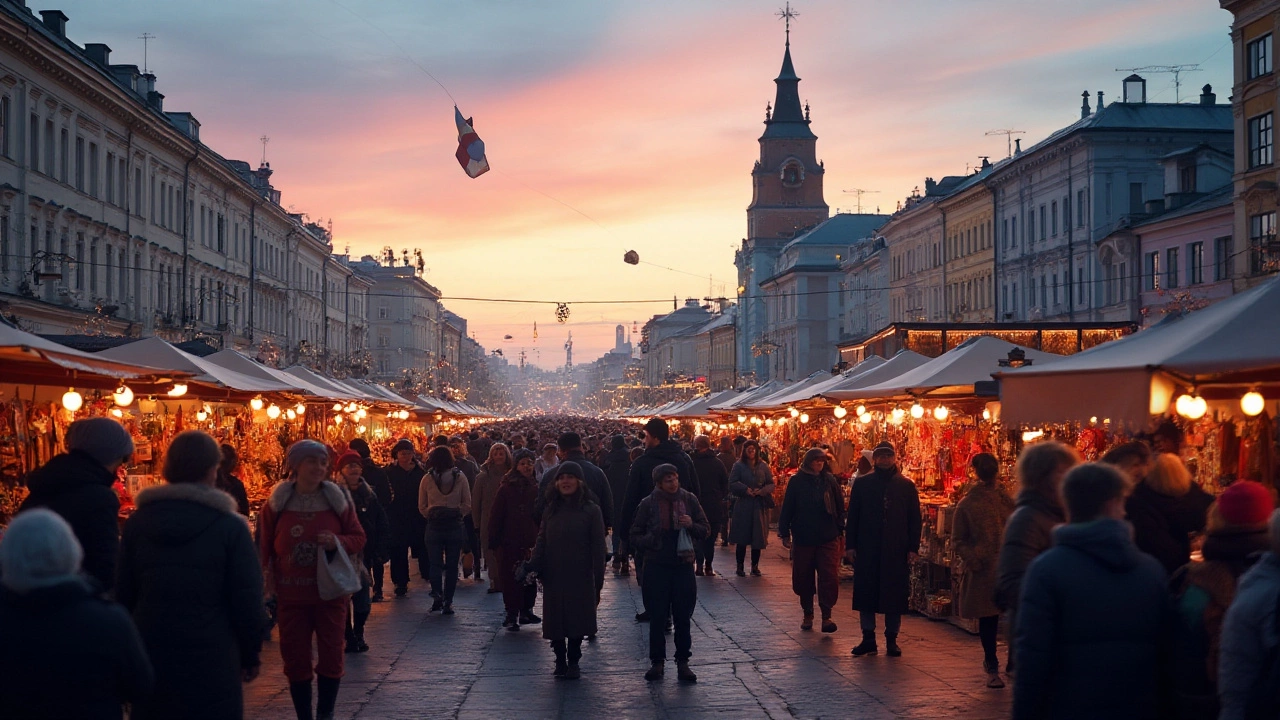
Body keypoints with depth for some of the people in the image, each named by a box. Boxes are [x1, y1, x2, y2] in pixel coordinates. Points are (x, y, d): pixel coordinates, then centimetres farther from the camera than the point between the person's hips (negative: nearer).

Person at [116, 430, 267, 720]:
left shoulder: (137, 523, 4)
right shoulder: (230, 527, -7)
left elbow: (123, 594, 7)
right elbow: (247, 600, -7)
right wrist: (250, 655, 5)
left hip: (150, 656, 4)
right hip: (212, 660, -3)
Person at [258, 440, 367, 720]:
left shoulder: (338, 499, -2)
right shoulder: (277, 502, -2)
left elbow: (359, 538, 4)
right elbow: (265, 548, 4)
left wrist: (338, 542, -17)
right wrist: (268, 586, -1)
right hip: (291, 596, 0)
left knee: (331, 658, 4)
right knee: (296, 661, 5)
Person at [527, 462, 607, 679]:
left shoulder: (590, 510, -2)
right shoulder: (551, 510, 9)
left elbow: (597, 547, -3)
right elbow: (541, 542, 10)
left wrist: (598, 580, -8)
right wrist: (533, 566, -6)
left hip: (580, 578, -3)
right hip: (554, 578, 3)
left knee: (577, 620, 0)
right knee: (556, 621, 3)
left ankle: (573, 662, 12)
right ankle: (560, 660, 15)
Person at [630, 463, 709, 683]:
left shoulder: (689, 499, 2)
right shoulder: (648, 504, -2)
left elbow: (705, 530, 9)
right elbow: (634, 536, 2)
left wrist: (692, 525, -12)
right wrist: (648, 542, -18)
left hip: (683, 565, 1)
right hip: (656, 566, -1)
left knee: (683, 617, 4)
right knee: (657, 617, 4)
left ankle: (683, 662, 13)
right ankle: (657, 662, 14)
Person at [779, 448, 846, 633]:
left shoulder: (830, 480, 3)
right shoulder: (797, 481, -1)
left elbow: (840, 507, 7)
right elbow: (787, 507, 1)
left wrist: (839, 531, 4)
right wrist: (785, 533, 0)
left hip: (828, 538, 0)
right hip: (803, 539, 0)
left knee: (829, 578, -9)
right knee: (803, 578, 8)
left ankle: (826, 616, -5)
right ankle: (808, 614, 22)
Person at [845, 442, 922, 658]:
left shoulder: (906, 486, 5)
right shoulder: (862, 484, 6)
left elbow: (914, 519, 6)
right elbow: (852, 516, 6)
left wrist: (913, 547, -1)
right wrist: (850, 545, 0)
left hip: (896, 550, 0)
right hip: (867, 549, 1)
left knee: (895, 596, 3)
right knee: (866, 594, 4)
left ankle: (892, 640, 13)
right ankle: (868, 638, 13)